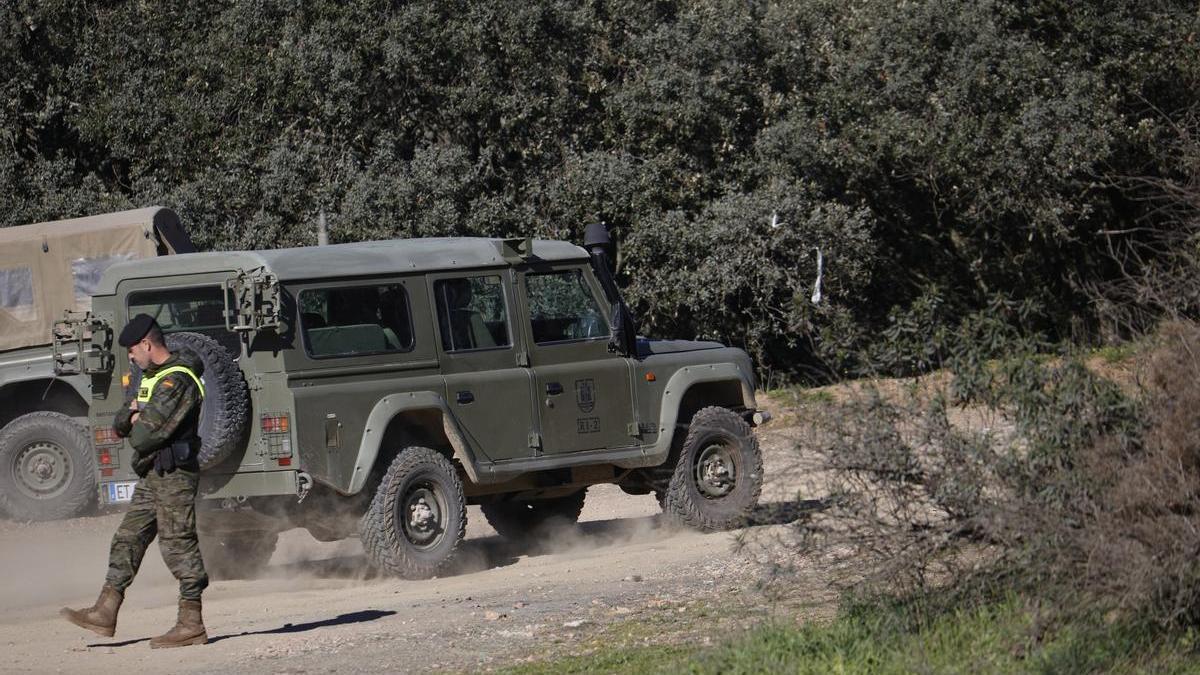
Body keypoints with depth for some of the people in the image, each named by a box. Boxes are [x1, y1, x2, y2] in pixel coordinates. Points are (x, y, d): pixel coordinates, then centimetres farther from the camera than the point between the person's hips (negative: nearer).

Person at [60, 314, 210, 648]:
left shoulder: (178, 381, -16)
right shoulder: (152, 378, 18)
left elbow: (149, 433, -22)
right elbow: (121, 424, 18)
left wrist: (136, 429, 0)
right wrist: (133, 414, -4)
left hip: (174, 474, -10)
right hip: (152, 475, 10)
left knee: (178, 545, -9)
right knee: (128, 540, 11)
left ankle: (192, 625, -7)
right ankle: (105, 613, 15)